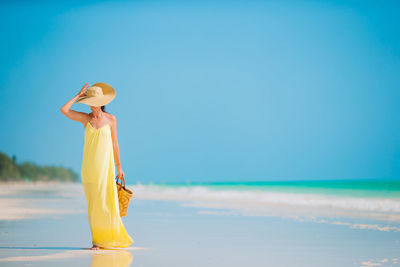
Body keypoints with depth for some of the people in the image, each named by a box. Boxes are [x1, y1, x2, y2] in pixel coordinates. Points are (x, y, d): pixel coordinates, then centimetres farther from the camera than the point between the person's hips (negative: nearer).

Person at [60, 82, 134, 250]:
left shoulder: (111, 119, 4)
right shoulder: (85, 118, 5)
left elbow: (114, 144, 8)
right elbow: (64, 110, -10)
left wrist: (119, 168, 9)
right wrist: (78, 95, -1)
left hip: (105, 166, -1)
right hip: (89, 166, 1)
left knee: (108, 202, -7)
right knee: (93, 203, 0)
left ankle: (112, 238, 7)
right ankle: (96, 240, 8)